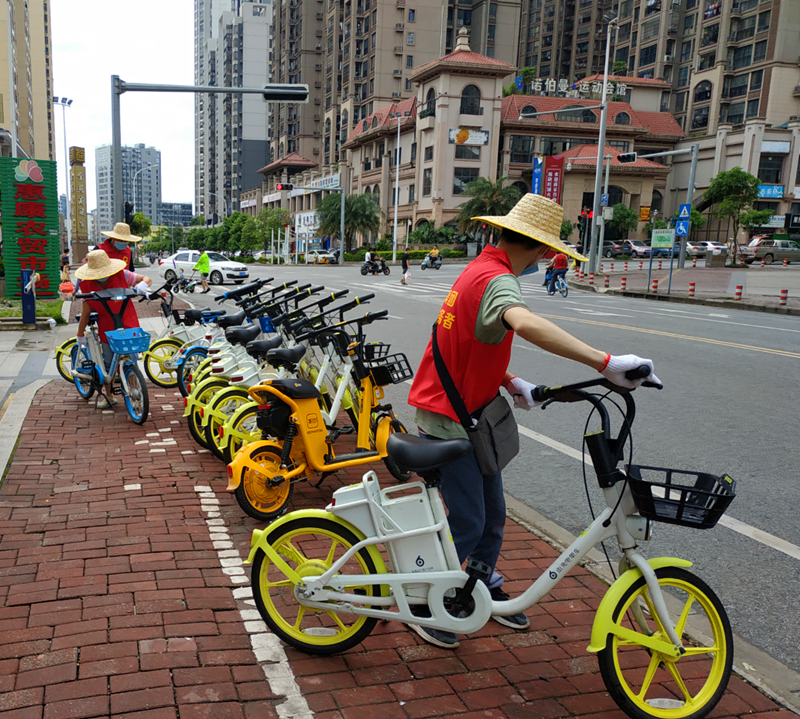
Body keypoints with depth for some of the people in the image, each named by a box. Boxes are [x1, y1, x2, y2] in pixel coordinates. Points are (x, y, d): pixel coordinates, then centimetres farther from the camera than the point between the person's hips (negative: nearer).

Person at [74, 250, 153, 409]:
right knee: (108, 363, 10)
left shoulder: (122, 275, -11)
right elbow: (86, 311, 3)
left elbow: (147, 279, -2)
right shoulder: (87, 285, -6)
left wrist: (142, 285, -26)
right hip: (107, 328, 2)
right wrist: (80, 334, 7)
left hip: (128, 325, -2)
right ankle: (107, 395, 28)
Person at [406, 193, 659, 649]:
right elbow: (525, 324, -48)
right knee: (467, 524, -2)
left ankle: (486, 590, 37)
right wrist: (606, 363, -52)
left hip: (471, 415, 10)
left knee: (493, 515, 18)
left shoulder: (481, 269, 11)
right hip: (449, 421, -10)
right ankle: (423, 604, 17)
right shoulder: (497, 279, -24)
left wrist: (510, 382, 0)